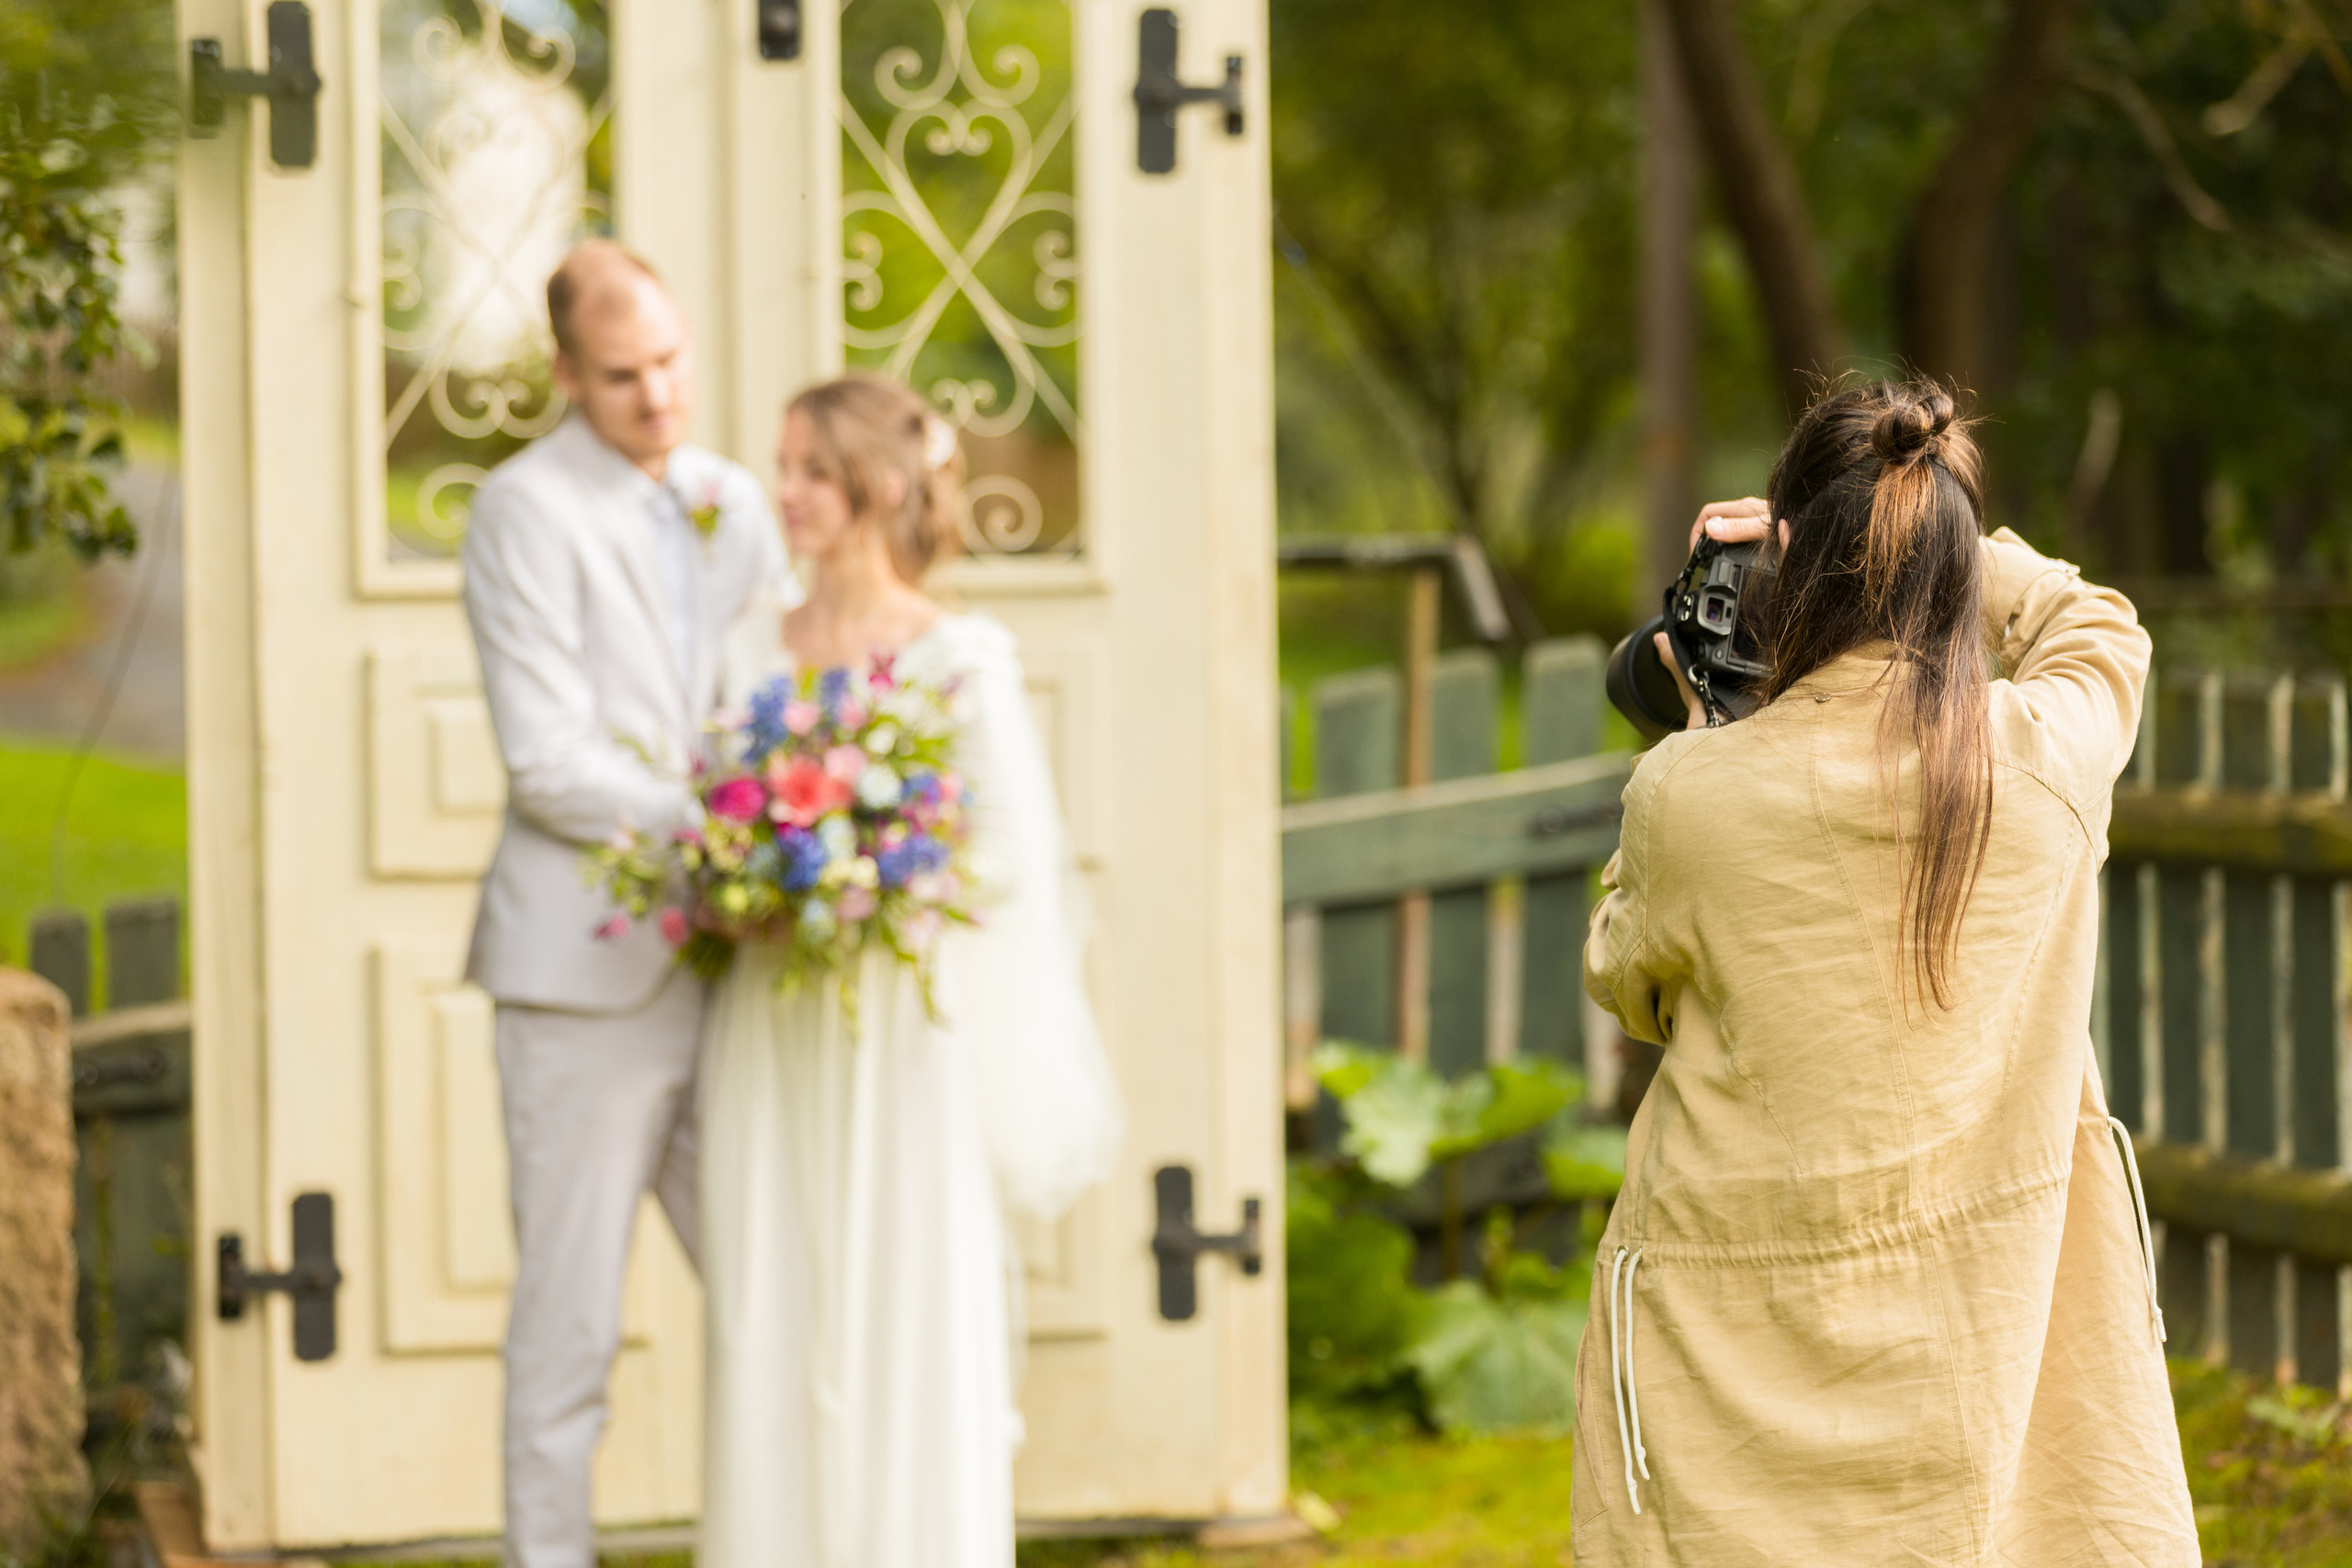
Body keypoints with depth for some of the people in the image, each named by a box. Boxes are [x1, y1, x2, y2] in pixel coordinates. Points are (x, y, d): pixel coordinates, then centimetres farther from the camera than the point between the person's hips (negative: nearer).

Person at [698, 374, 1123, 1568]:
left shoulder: (963, 660, -3)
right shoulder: (752, 651, 9)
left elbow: (1010, 862, -4)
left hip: (907, 1033, -4)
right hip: (771, 1033, 4)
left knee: (914, 1322, -2)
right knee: (769, 1323, 3)